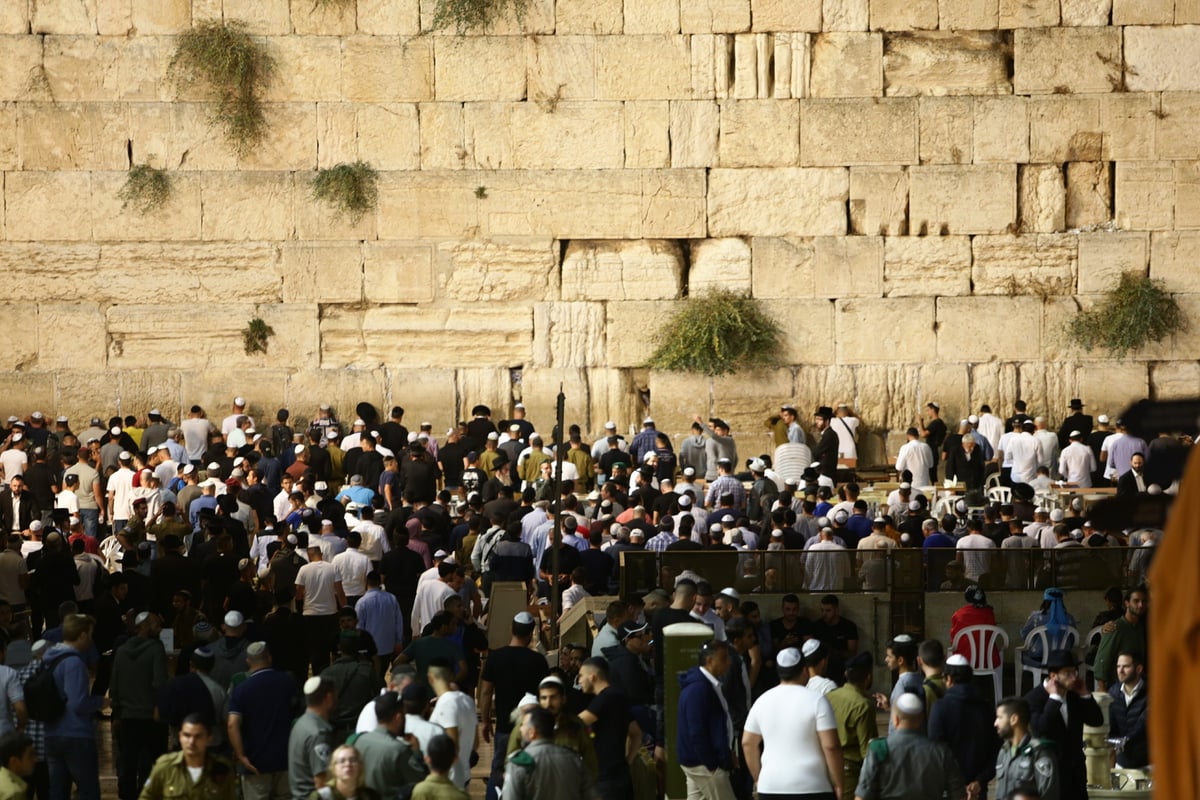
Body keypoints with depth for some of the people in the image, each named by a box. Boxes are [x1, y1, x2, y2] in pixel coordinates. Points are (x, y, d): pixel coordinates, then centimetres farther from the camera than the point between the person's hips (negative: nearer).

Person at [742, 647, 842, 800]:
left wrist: (758, 779, 21)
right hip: (812, 787, -4)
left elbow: (748, 743, 13)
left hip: (770, 787, 5)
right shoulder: (816, 701, -7)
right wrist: (838, 785, -4)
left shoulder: (763, 701, 7)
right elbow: (831, 746, -12)